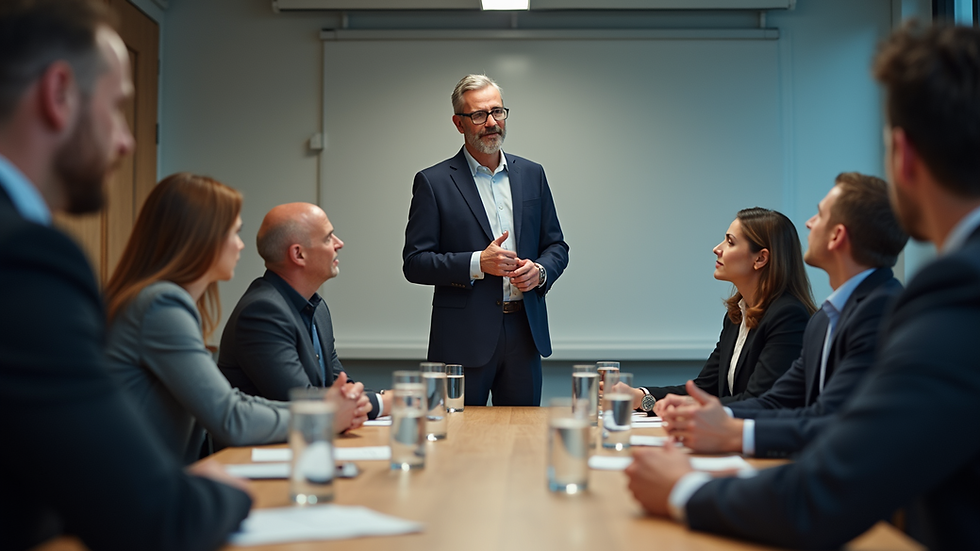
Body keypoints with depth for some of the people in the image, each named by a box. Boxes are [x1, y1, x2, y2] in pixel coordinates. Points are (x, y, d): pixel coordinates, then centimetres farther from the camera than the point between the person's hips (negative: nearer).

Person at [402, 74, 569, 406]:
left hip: (525, 332, 4)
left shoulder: (531, 174, 11)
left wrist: (540, 271, -7)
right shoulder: (433, 182, -2)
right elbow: (414, 263, -6)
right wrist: (477, 263, -18)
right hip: (463, 338, -3)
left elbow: (557, 246, 15)